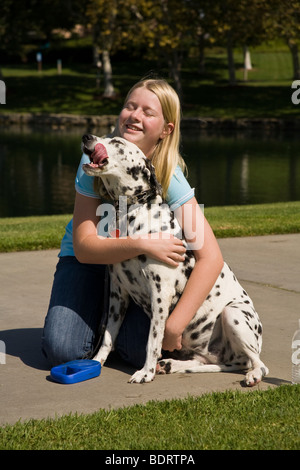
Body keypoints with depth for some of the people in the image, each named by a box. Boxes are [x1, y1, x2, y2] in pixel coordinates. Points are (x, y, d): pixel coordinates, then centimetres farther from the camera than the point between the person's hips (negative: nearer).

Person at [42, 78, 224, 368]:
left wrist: (174, 325, -34)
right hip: (86, 260, 0)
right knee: (63, 351, -20)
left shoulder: (170, 177, -23)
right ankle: (99, 315, 14)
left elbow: (211, 258, -28)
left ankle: (114, 320, 12)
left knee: (143, 353, -22)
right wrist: (142, 245, -40)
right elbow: (84, 246, -24)